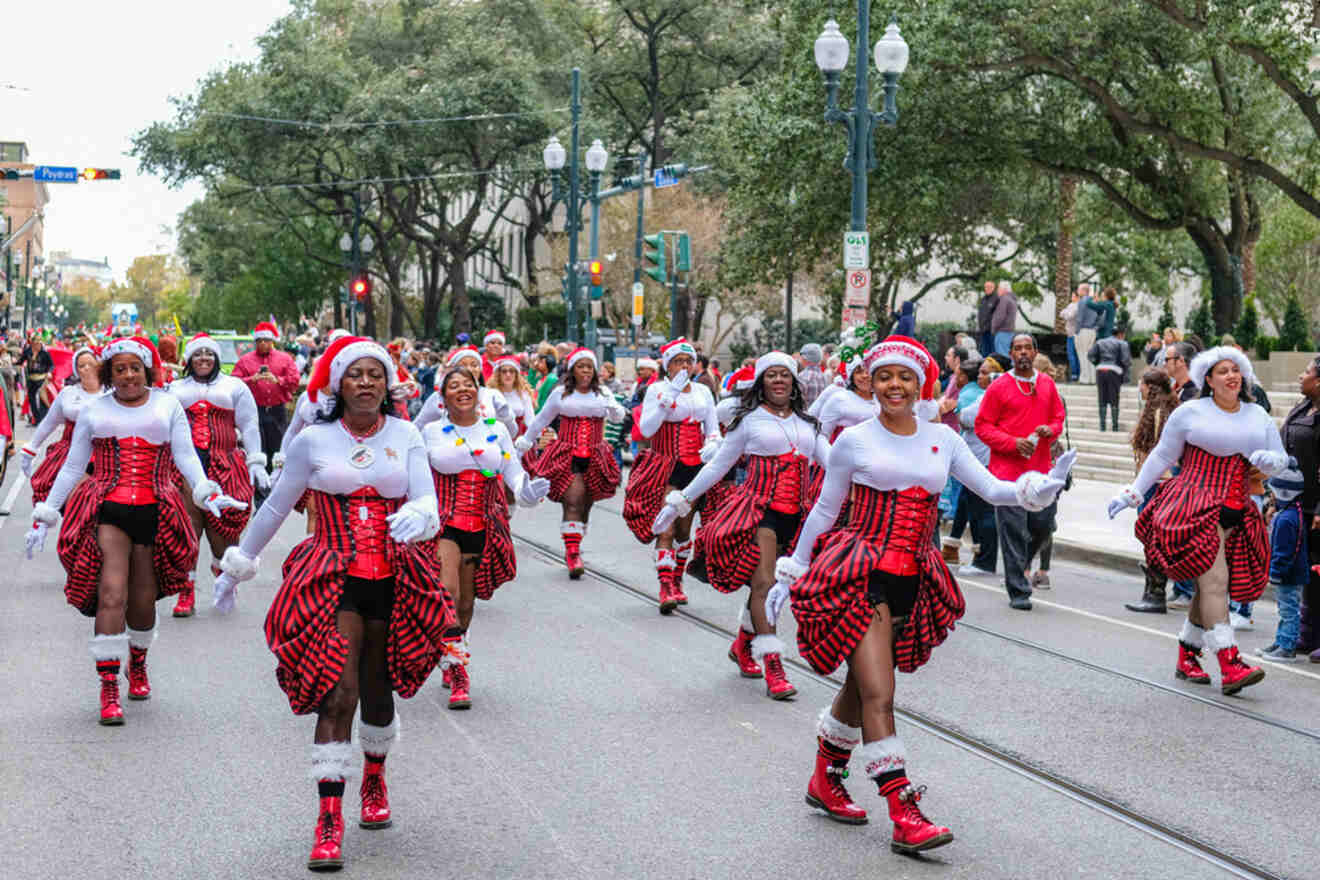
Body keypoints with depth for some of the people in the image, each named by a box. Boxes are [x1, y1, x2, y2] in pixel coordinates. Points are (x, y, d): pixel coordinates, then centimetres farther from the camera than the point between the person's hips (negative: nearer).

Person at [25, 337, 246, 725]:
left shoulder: (167, 406, 11)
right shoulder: (94, 411, 11)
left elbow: (186, 457, 5)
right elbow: (72, 467, 15)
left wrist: (208, 493, -14)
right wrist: (44, 516, 12)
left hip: (154, 514, 1)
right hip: (107, 512, -1)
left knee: (143, 600, 8)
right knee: (111, 595, -15)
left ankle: (138, 667, 38)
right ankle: (109, 690, -14)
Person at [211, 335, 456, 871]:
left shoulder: (405, 436, 4)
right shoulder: (314, 440, 0)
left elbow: (427, 501, -5)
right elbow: (275, 507, 9)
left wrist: (416, 517, -30)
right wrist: (236, 567, 15)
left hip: (393, 581, 2)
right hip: (333, 580, -2)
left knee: (378, 690, 15)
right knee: (338, 695, -13)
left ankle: (374, 779, 43)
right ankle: (329, 823, -14)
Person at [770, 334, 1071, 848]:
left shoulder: (942, 439, 9)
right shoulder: (854, 441, -1)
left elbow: (991, 489, 7)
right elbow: (824, 511, 7)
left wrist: (1038, 488, -13)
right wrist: (789, 574, 10)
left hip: (912, 581, 4)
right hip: (859, 575, -4)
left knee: (861, 687, 16)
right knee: (879, 695, -13)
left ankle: (826, 782, 36)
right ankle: (904, 815, -17)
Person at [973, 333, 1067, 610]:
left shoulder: (1047, 384, 10)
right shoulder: (999, 387, -3)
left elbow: (1058, 418, 19)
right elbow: (982, 426, -3)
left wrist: (1050, 429, -5)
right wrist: (1013, 442, -15)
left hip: (1041, 469, 4)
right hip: (1008, 470, -4)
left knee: (1042, 524, 4)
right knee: (1013, 529, -4)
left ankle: (1018, 565, 32)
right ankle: (1018, 592, 2)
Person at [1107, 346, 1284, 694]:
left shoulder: (1258, 416, 14)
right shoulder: (1191, 413, 1)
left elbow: (1281, 460, 17)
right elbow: (1162, 456, 8)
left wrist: (1269, 460, -7)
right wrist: (1132, 493, 8)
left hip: (1237, 515, 5)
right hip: (1197, 509, -5)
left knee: (1210, 587, 7)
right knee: (1213, 579, -17)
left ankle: (1186, 658, 23)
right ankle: (1229, 665, -25)